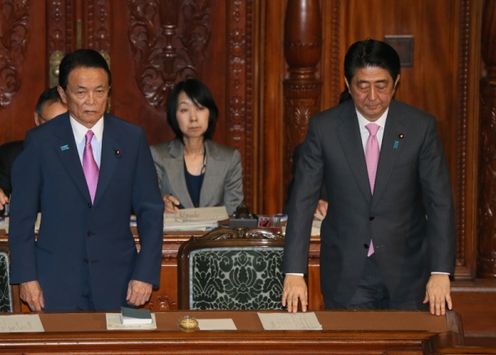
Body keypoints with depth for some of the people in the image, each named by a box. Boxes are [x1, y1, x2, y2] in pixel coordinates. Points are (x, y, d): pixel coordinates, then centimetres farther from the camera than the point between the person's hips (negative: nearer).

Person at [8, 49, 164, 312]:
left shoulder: (132, 139, 2)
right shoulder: (40, 141, -1)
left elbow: (150, 210, 4)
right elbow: (21, 214, 2)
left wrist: (146, 274, -3)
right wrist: (26, 277, -4)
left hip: (117, 281, 1)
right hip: (57, 282, -1)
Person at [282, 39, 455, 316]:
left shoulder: (421, 127, -5)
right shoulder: (324, 128, -5)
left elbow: (440, 202, -5)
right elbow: (303, 201, -5)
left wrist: (440, 273, -14)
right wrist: (294, 273, -13)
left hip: (406, 274, 0)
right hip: (346, 275, 0)